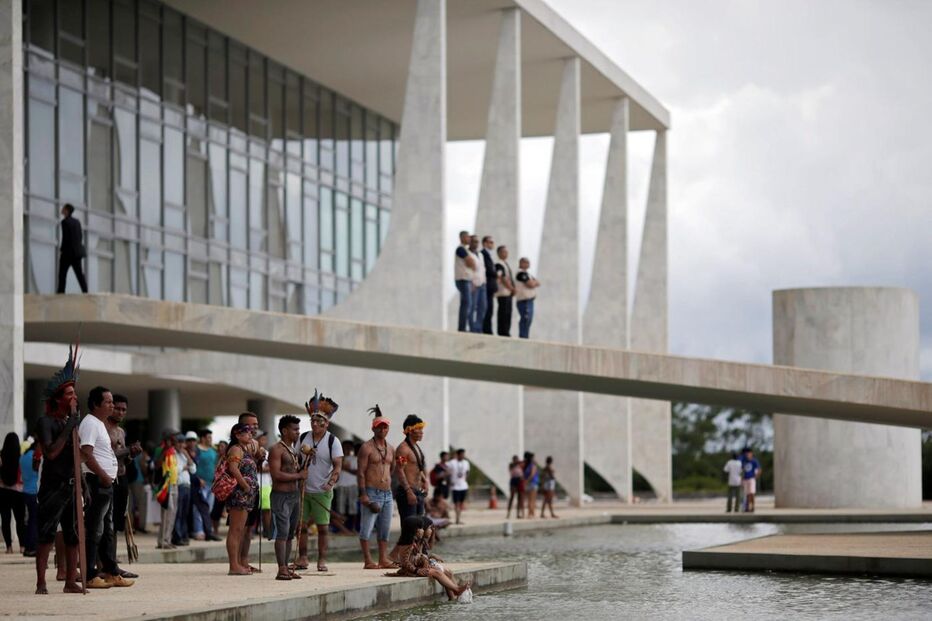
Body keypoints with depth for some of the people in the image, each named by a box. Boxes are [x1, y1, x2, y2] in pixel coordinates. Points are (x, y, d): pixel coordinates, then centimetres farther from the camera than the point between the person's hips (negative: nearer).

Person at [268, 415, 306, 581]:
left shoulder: (294, 449, 18)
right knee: (282, 532, -12)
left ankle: (286, 568, 14)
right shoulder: (277, 449, -10)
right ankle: (281, 570, -13)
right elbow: (276, 474, -21)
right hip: (281, 495, -9)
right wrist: (298, 475, -15)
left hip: (294, 495, 9)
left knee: (290, 534, 10)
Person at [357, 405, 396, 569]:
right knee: (367, 528, -6)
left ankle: (383, 559, 13)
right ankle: (367, 561, -4)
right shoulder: (367, 448, -5)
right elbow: (361, 472, -10)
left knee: (385, 528, 8)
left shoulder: (391, 449, 15)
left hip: (387, 493, 7)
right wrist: (363, 494, -17)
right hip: (372, 493, -7)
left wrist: (391, 489, 16)